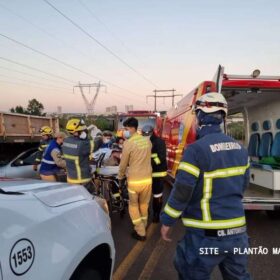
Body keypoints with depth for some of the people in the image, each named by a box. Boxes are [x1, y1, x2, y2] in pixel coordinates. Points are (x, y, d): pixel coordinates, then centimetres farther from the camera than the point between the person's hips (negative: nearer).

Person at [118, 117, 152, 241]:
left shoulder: (128, 143, -16)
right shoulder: (147, 141, 0)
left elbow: (123, 164, -8)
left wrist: (120, 178, 8)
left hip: (134, 180, -5)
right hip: (147, 178, 5)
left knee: (133, 206, 13)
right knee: (144, 204, 21)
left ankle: (140, 232, 17)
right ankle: (143, 227, 38)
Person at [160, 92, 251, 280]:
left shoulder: (196, 149, -19)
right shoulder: (239, 148, 4)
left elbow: (182, 191, -17)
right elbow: (243, 185, 14)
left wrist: (167, 221, -4)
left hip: (206, 235, -7)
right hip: (238, 231, 7)